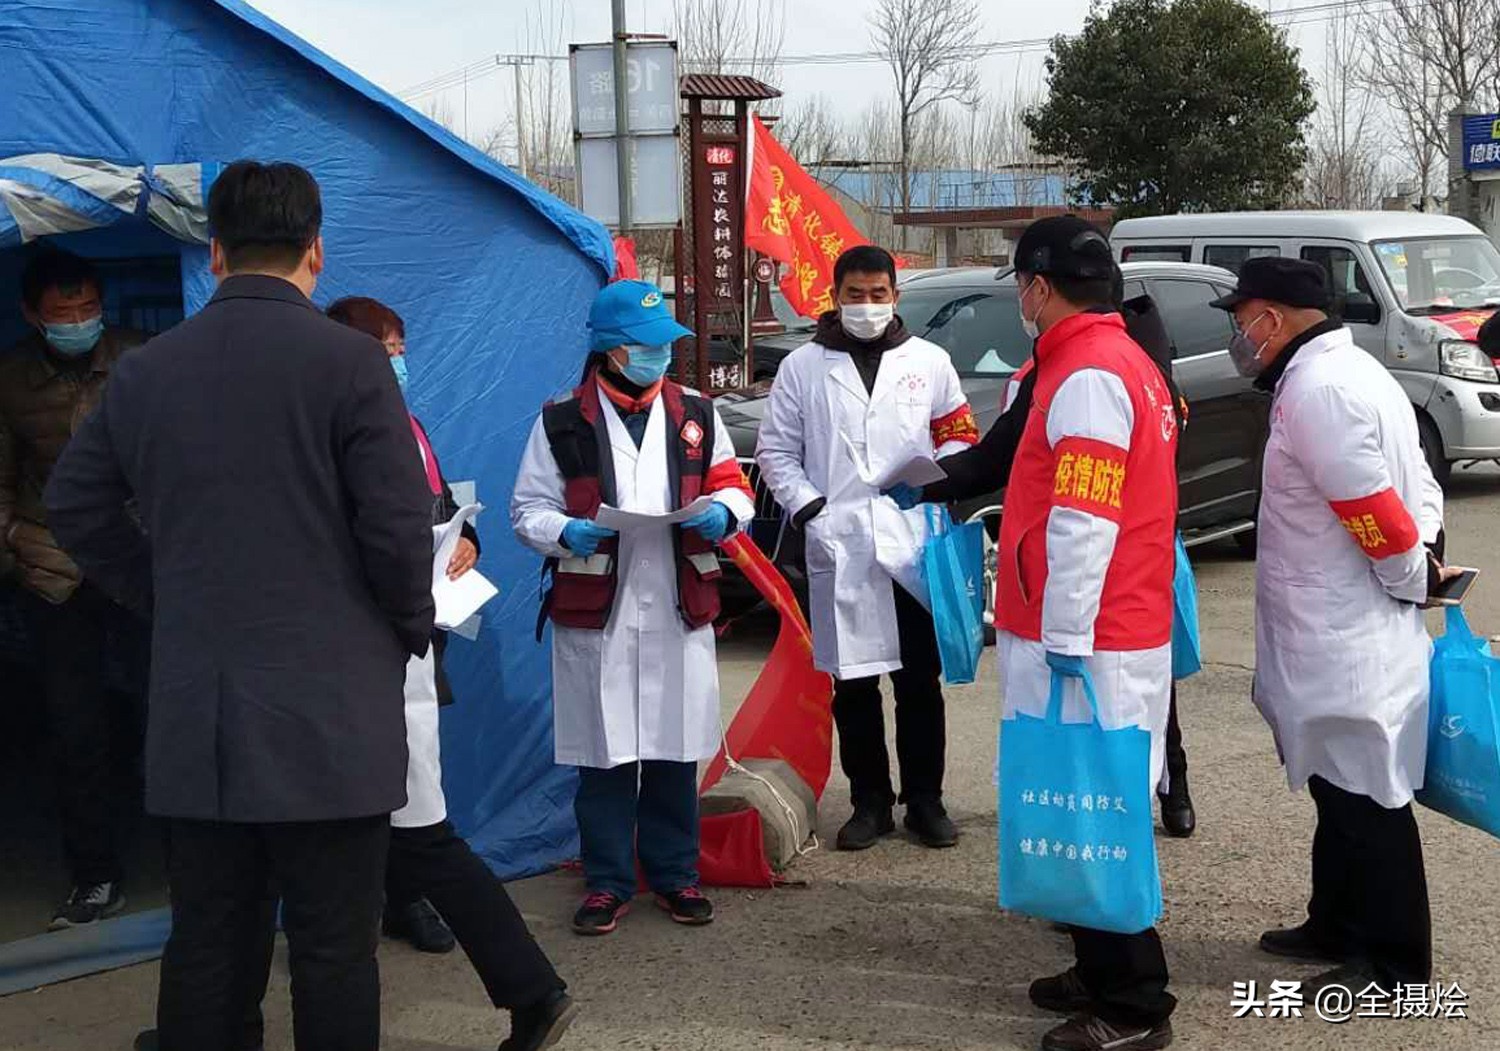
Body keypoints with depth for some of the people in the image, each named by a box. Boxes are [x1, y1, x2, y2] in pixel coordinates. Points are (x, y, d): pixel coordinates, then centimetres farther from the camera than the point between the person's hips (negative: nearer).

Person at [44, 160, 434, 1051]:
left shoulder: (144, 371, 6)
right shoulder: (350, 362, -9)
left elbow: (76, 505, 15)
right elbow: (400, 528, -10)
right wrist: (413, 630, 7)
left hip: (192, 718, 5)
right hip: (329, 715, -4)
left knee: (208, 944, 12)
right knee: (334, 949, 2)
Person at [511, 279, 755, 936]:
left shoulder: (695, 415, 11)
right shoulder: (561, 423, 2)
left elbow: (732, 487, 16)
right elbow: (528, 508, 4)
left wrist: (722, 513, -8)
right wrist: (566, 532, -17)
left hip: (680, 609, 2)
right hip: (595, 611, -2)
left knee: (677, 750, 8)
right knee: (604, 755, 2)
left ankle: (675, 874, 22)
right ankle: (608, 882, 15)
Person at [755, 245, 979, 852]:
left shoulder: (929, 362, 8)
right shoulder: (803, 367, 6)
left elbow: (957, 437, 13)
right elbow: (775, 450, 8)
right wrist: (809, 508, -5)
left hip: (915, 545, 0)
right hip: (839, 549, 0)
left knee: (920, 681, 5)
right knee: (853, 683, 5)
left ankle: (924, 801, 16)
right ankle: (870, 803, 16)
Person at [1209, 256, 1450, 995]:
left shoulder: (1315, 390, -21)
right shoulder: (1347, 372, 14)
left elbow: (1375, 510, -23)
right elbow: (1414, 487, 16)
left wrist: (1414, 581, -8)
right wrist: (1425, 556, 4)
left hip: (1343, 641, -11)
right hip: (1337, 635, 11)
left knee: (1366, 799, 0)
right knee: (1341, 789, 20)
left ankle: (1397, 961, 10)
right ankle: (1336, 927, 33)